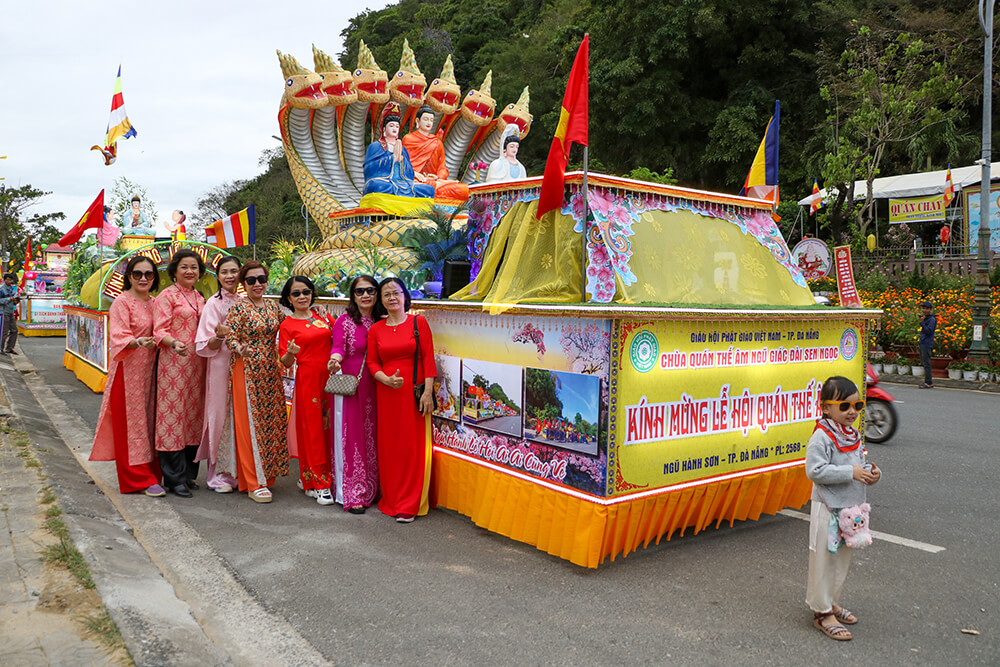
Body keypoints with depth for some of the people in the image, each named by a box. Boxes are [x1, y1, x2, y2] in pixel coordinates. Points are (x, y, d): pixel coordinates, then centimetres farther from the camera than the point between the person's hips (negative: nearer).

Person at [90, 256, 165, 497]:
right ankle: (139, 479, 0)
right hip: (128, 370, -7)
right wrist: (138, 342, -35)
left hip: (149, 369, 7)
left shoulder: (153, 303, 15)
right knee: (132, 420, -3)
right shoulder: (122, 302, -6)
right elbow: (119, 338, -17)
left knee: (149, 418, 10)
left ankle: (150, 471, 18)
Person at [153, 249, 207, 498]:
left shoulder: (200, 298, 17)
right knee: (172, 415, -5)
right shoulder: (166, 296, -3)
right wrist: (174, 343, -29)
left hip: (196, 364, 7)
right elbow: (159, 331, -11)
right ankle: (174, 478, 1)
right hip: (173, 363, -6)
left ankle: (189, 473, 18)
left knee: (194, 414, 9)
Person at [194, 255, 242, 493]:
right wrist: (219, 336, -27)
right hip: (221, 367, -5)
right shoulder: (214, 303, -6)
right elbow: (205, 346, -9)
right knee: (220, 415, -3)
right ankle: (216, 473, 8)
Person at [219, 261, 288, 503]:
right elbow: (231, 338, -11)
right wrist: (241, 349, -31)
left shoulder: (273, 307, 11)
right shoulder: (238, 308, -6)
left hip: (271, 373, 6)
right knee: (249, 422, -2)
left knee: (271, 421, 9)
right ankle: (254, 484, 3)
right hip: (247, 372, -6)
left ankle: (267, 474, 22)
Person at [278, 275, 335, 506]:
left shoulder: (323, 317, 12)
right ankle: (319, 484, 7)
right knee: (312, 429, -1)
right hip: (307, 380, -4)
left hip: (329, 378, 4)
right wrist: (291, 353, -23)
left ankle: (308, 480, 20)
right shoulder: (287, 325, 1)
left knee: (327, 428, 7)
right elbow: (285, 362, -2)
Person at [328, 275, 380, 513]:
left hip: (371, 387, 5)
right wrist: (335, 360, -36)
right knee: (351, 437, -3)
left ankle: (370, 490, 19)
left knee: (370, 437, 8)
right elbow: (338, 346, -16)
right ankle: (352, 495, 3)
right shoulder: (344, 321, -3)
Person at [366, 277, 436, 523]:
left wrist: (428, 392, -12)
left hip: (413, 391, -3)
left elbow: (428, 358, -4)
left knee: (412, 446, -2)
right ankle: (391, 499, 21)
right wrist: (387, 379, -12)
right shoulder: (376, 329, 8)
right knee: (388, 446, 6)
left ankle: (409, 505, 7)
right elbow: (372, 363, 7)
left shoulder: (418, 323, 0)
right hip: (386, 392, 3)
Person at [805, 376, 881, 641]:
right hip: (828, 509, -8)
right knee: (824, 559, 1)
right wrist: (850, 472, -25)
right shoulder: (821, 437, -18)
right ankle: (822, 612, 12)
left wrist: (871, 472, -3)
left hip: (851, 507, 8)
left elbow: (860, 461, 19)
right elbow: (815, 470, -24)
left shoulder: (854, 435, 8)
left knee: (842, 558, 18)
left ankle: (830, 602, 35)